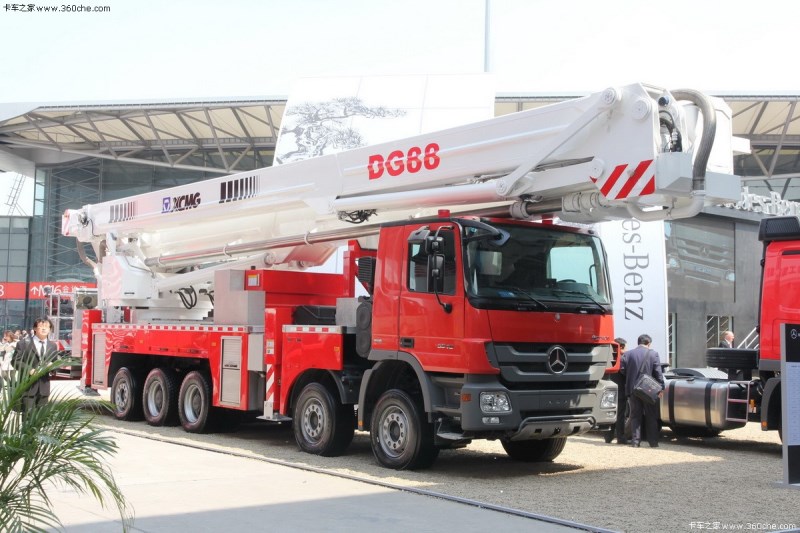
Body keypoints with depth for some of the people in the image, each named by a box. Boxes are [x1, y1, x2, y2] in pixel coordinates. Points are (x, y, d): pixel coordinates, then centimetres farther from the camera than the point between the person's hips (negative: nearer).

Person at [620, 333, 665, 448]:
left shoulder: (628, 354, 0)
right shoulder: (653, 354, -3)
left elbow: (622, 370, -1)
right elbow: (658, 373, -5)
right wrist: (661, 388, 0)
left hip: (632, 389, 1)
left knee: (635, 416, 8)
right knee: (651, 417, 9)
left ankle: (635, 441, 4)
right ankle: (653, 442, 8)